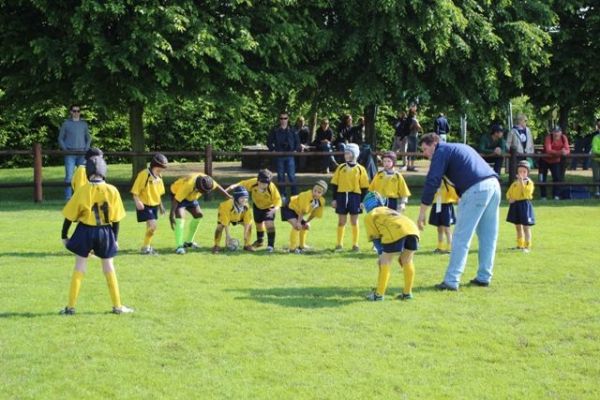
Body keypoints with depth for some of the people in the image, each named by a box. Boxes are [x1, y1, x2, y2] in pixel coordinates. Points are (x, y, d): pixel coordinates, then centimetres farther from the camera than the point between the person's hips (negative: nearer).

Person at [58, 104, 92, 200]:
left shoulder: (84, 124, 12)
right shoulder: (66, 124, 6)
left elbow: (88, 138, 18)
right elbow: (60, 138, 9)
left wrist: (86, 149, 3)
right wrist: (65, 149, -4)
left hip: (82, 153, 2)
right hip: (70, 154, -2)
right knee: (69, 176, -7)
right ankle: (68, 196, -4)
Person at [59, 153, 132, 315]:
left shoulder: (82, 191, -10)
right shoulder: (112, 191, -7)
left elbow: (70, 215, -4)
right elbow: (116, 218, -1)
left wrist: (64, 235, 8)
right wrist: (115, 239, 10)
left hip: (85, 232, -1)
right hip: (105, 232, 1)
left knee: (79, 267, 8)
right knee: (109, 268, 13)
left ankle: (71, 306, 11)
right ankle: (117, 306, 17)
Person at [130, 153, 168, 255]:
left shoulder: (159, 176, 6)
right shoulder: (144, 174, -18)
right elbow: (135, 191, -17)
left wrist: (161, 205, 21)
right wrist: (137, 201, -30)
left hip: (154, 205, 8)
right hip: (144, 205, -8)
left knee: (150, 227, 16)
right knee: (152, 225, -18)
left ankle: (147, 246, 33)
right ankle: (145, 247, -3)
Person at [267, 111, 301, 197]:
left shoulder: (292, 131, 5)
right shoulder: (275, 131, 3)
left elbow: (297, 141, 12)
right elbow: (269, 142, 9)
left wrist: (296, 150, 0)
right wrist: (273, 150, -2)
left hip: (290, 156, -1)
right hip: (279, 157, 1)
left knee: (292, 176, -5)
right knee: (280, 176, 5)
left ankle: (295, 194, 0)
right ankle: (282, 194, 13)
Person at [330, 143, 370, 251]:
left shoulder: (360, 169, 0)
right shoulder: (340, 168, 5)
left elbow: (364, 187, 0)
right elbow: (334, 184, 7)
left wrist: (362, 201, -5)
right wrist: (334, 199, 2)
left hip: (355, 196, -2)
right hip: (341, 195, 2)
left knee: (354, 221, 5)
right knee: (341, 221, 6)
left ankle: (355, 244, 14)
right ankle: (339, 244, 14)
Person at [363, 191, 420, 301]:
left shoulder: (370, 215, 24)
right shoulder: (390, 210, 42)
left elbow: (375, 237, 16)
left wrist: (381, 254, 20)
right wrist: (402, 255, 41)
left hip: (395, 232, -5)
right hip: (412, 228, 6)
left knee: (385, 262, 9)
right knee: (407, 261, 22)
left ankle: (379, 294, 10)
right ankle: (407, 292, 27)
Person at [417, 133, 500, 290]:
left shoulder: (442, 152, 6)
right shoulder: (461, 147, 31)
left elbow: (432, 182, -3)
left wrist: (422, 212, -2)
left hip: (476, 189, -8)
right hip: (494, 184, 8)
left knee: (461, 238, -5)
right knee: (488, 237, 14)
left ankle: (451, 281, -7)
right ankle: (484, 277, 20)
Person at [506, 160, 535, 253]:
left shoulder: (529, 182, -7)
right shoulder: (515, 183, 11)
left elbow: (526, 194, -22)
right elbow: (509, 193, 14)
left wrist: (522, 182, -23)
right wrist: (510, 199, -8)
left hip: (524, 205, -6)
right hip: (515, 205, 6)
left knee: (526, 227, -4)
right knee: (518, 227, 15)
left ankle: (527, 246, 0)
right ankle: (520, 245, 25)